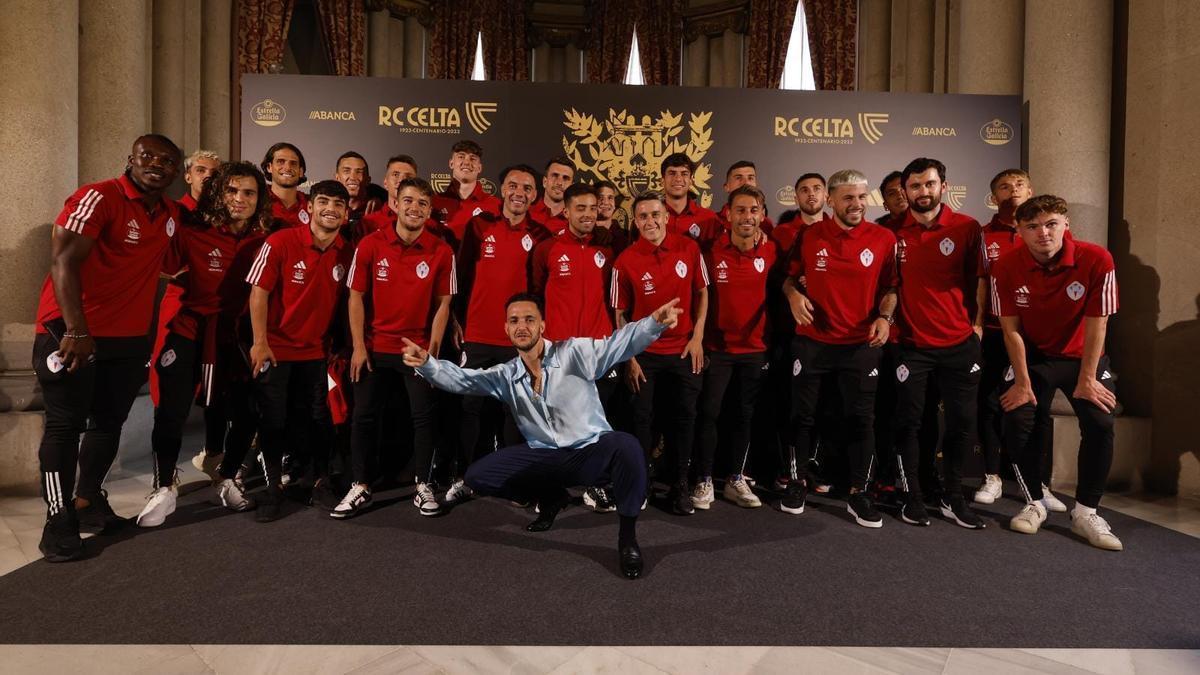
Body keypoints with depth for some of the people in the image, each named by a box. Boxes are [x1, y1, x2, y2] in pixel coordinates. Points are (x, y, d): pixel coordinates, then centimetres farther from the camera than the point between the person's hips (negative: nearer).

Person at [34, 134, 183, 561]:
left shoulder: (171, 214, 8)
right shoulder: (98, 198, -13)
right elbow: (64, 261, -22)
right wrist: (76, 331, -29)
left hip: (130, 337, 7)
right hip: (71, 332, -7)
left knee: (109, 422, 13)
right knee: (66, 424, -1)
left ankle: (89, 502, 27)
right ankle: (59, 521, 7)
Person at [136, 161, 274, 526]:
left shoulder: (265, 241, -4)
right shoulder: (192, 231, -10)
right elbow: (162, 271, -9)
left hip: (234, 337, 2)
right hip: (189, 333, -2)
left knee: (245, 413, 4)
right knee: (172, 412, -2)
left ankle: (226, 479, 29)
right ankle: (164, 489, 18)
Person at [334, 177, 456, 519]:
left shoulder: (441, 251, -4)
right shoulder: (370, 244, -4)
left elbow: (442, 304, -1)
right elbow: (356, 297, 0)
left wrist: (432, 351, -6)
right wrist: (359, 346, -5)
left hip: (419, 348, 0)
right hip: (375, 347, 1)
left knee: (423, 416, 3)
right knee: (364, 416, 6)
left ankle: (424, 487, 17)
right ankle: (360, 487, 20)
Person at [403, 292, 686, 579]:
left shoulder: (575, 353, -11)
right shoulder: (506, 375, 4)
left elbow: (619, 343, -24)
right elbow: (460, 378, -3)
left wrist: (654, 323, -43)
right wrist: (427, 363, -23)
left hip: (591, 452, -4)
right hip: (543, 457, 5)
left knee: (625, 445, -38)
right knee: (477, 476, -1)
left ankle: (627, 535, -16)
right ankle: (551, 496, 19)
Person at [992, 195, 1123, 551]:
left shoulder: (1097, 260, -21)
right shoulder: (1006, 267, -19)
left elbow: (1096, 326, -15)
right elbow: (1011, 329, -13)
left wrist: (1087, 380, -12)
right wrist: (1022, 382, -12)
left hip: (1083, 357, 0)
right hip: (1033, 357, 0)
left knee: (1100, 424, -13)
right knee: (1019, 421, -12)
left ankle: (1086, 511, 5)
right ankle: (1034, 503, 9)